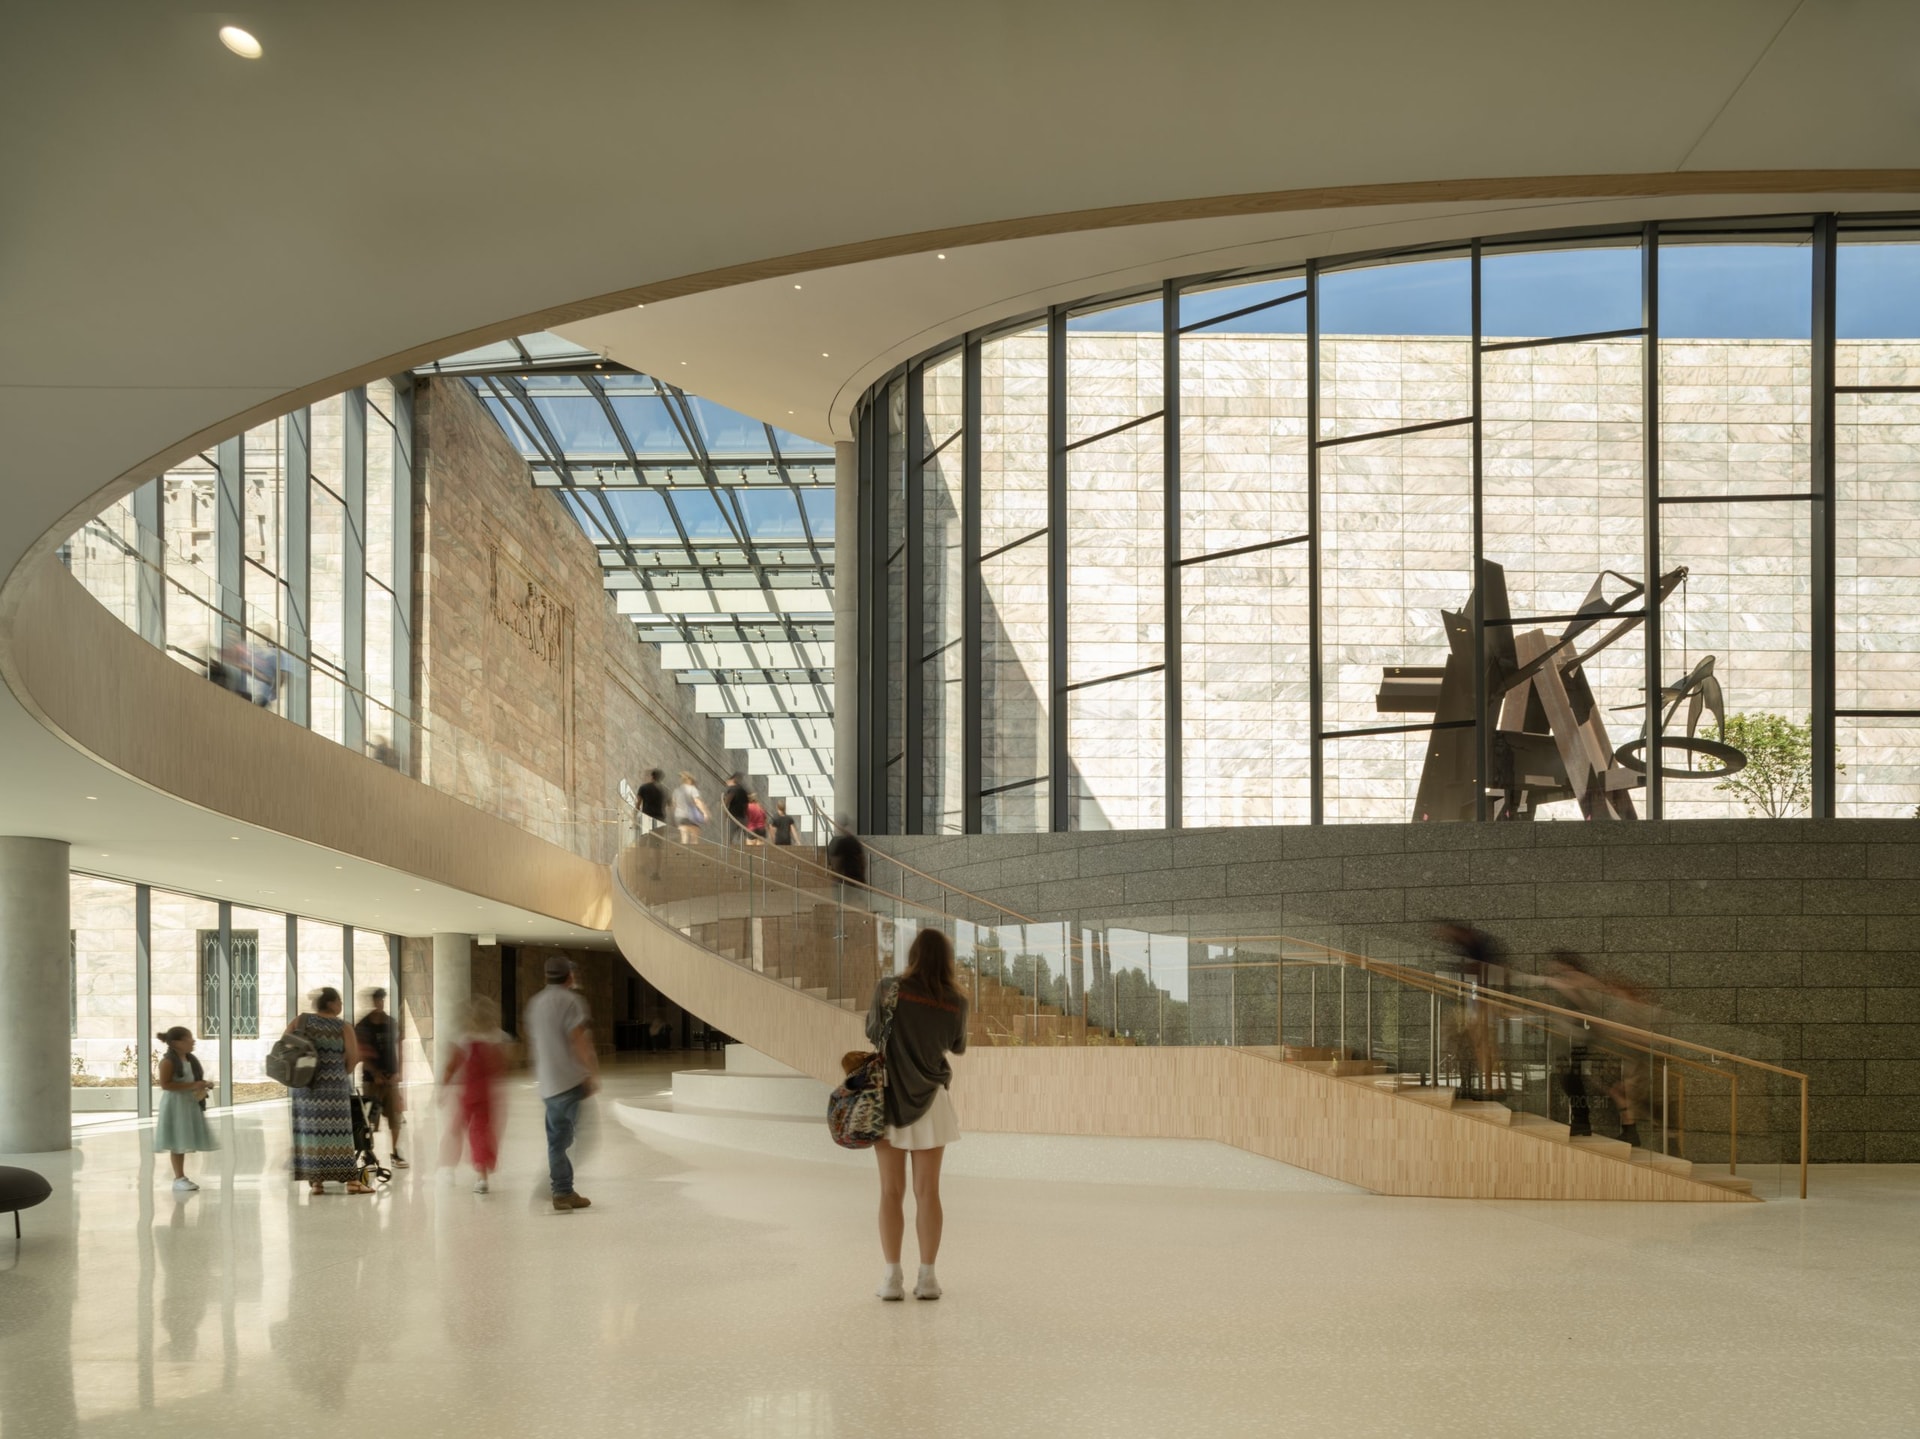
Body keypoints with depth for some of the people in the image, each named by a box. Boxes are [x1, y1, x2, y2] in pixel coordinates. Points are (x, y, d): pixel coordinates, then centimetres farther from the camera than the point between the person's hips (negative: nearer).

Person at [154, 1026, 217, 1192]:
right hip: (175, 1105, -8)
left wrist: (204, 1084, 2)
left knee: (184, 1142, 10)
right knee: (177, 1142, -4)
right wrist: (192, 1086, -23)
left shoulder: (191, 1059, 12)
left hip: (191, 1104, 8)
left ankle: (182, 1177, 16)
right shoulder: (168, 1061, -13)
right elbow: (165, 1084, -20)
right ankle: (178, 1179, 1)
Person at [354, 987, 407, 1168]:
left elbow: (395, 1048, 12)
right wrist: (375, 1073, -16)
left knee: (395, 1118, 6)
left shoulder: (391, 1023, 8)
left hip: (391, 1078, 4)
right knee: (369, 1120, -5)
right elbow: (361, 1055, -8)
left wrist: (396, 1072, 1)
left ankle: (395, 1153, 16)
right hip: (371, 1078, -4)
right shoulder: (362, 1026, -5)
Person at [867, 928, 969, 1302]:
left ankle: (891, 1278, 2)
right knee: (927, 1191, 6)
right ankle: (926, 1278, 6)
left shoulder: (888, 989, -8)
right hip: (930, 1102, 1)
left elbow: (871, 1031, 7)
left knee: (891, 1191, 4)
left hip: (890, 1098, -1)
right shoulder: (955, 1003, -5)